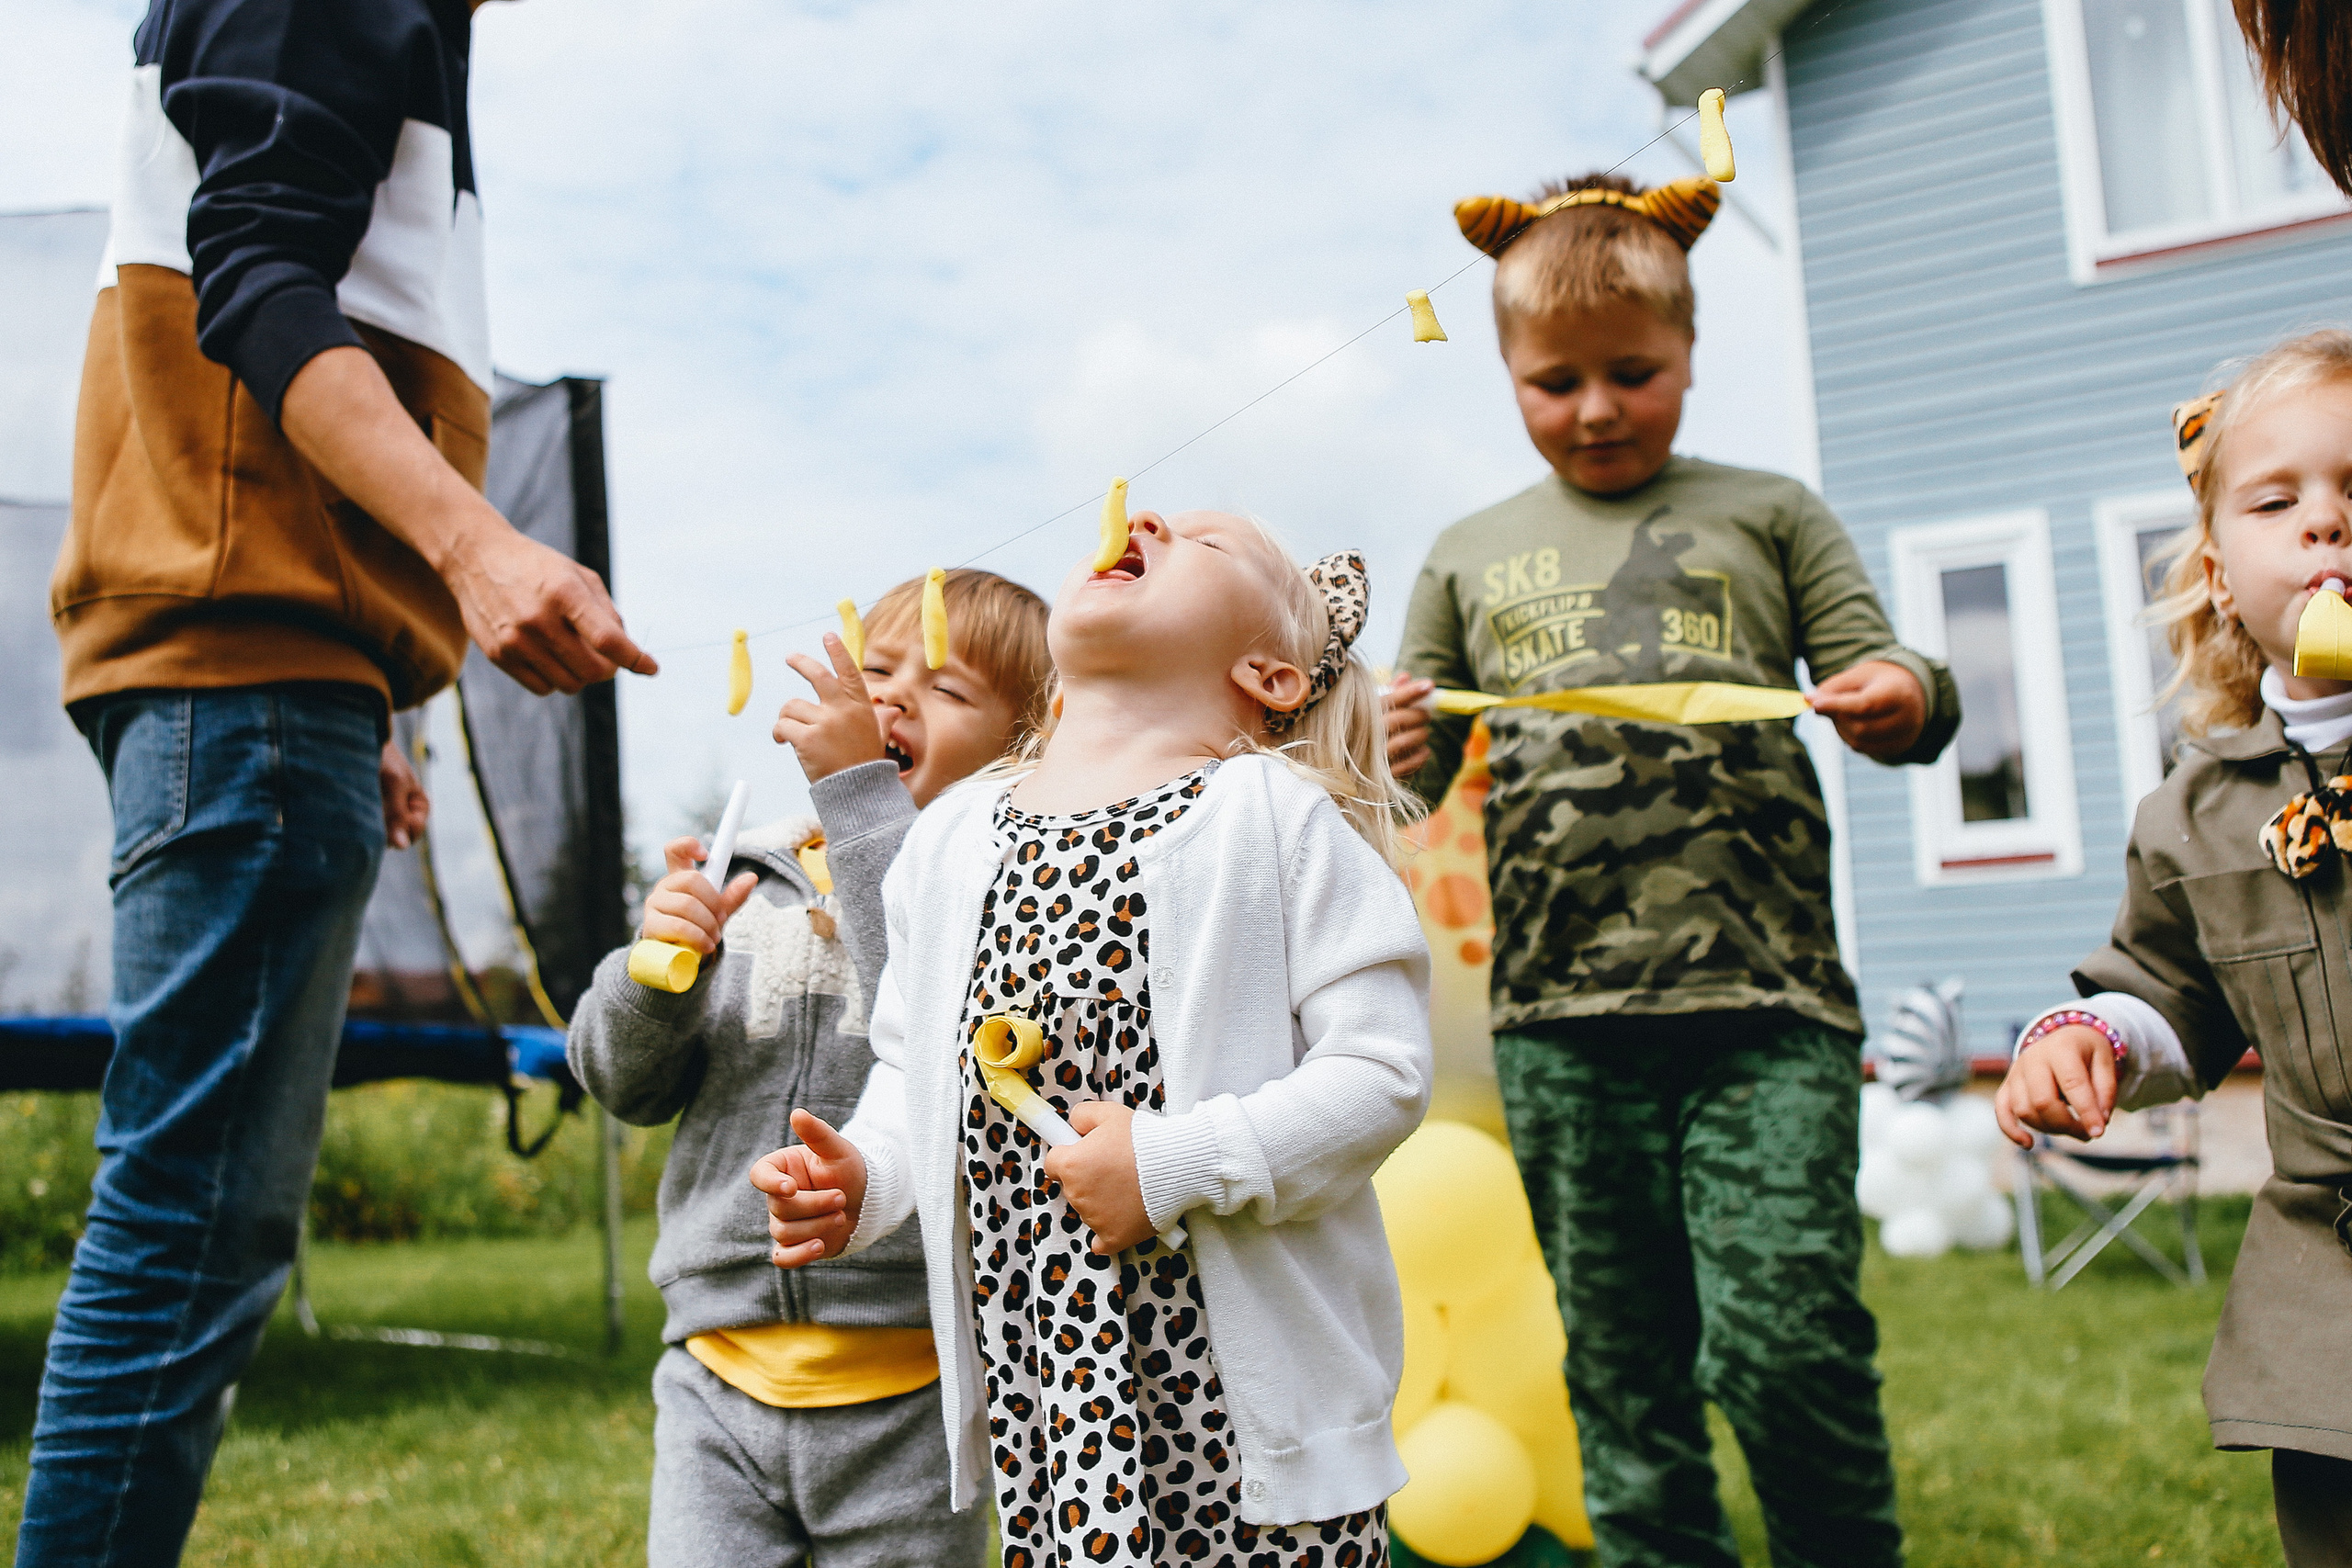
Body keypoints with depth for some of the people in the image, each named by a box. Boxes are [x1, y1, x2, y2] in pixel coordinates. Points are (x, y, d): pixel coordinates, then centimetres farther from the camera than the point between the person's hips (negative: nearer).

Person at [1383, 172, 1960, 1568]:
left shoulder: (1767, 515, 11)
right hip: (1561, 1021, 3)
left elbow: (1870, 667, 8)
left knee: (1781, 1345, -9)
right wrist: (1404, 754, -4)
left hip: (1762, 1000, -2)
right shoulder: (1471, 558, 15)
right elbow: (1423, 762, 19)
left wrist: (1910, 697, -15)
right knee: (1623, 1372, 10)